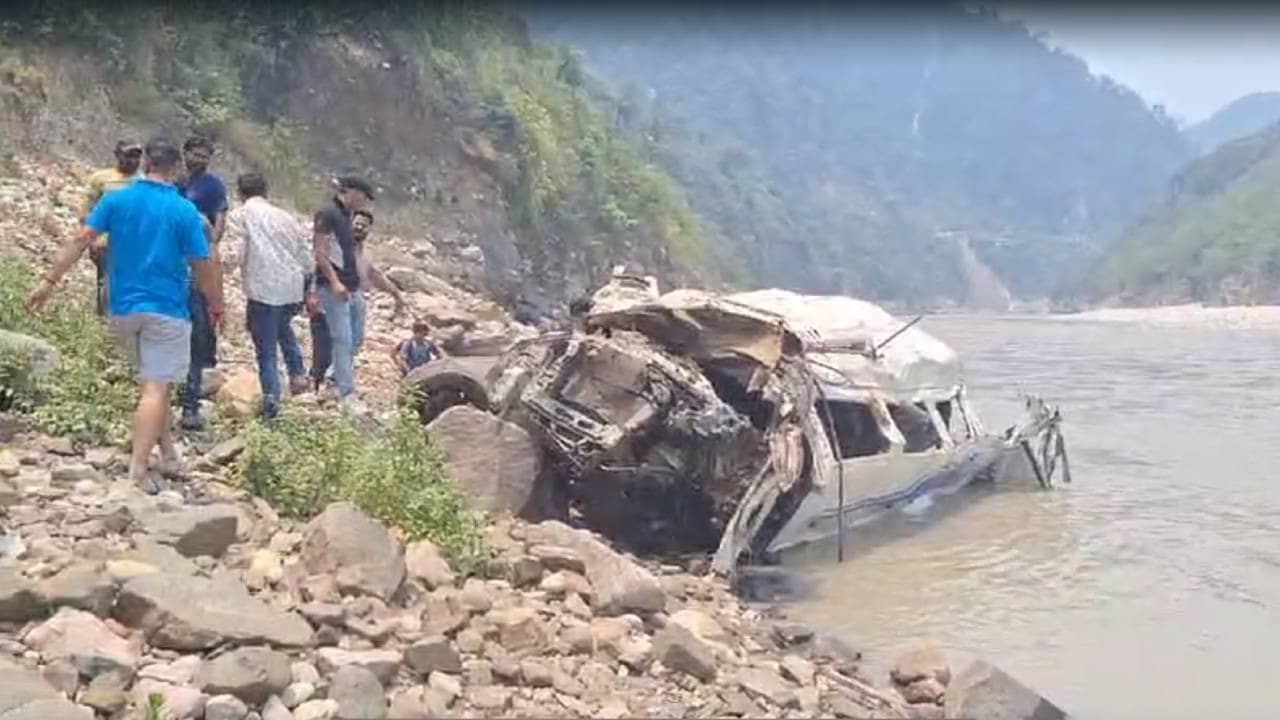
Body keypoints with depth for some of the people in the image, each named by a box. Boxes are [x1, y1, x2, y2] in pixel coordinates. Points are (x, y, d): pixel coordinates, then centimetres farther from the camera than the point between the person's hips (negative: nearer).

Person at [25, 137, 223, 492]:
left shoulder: (115, 200, 1)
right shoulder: (184, 210, -8)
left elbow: (81, 240, -5)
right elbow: (203, 264, -6)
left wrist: (49, 281, -3)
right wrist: (217, 306, 6)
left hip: (123, 308, 4)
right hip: (165, 309, -4)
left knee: (154, 381, 19)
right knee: (155, 388, -4)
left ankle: (168, 456, 25)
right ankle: (138, 469, -11)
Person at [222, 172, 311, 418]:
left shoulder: (239, 215, 0)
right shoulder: (285, 217, 15)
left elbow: (235, 257, -10)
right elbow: (307, 261, 15)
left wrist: (224, 259, 12)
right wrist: (309, 292, 27)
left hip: (263, 290, -5)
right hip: (292, 289, 5)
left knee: (266, 350, 6)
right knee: (283, 327, 33)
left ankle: (271, 400, 2)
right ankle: (297, 372, 18)